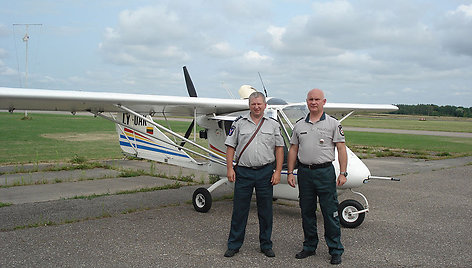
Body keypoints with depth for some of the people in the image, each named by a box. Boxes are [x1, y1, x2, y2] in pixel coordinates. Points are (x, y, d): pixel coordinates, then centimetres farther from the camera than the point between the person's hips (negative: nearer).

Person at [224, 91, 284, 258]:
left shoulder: (273, 125, 7)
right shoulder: (239, 123, 5)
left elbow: (279, 148, 7)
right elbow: (230, 147, 5)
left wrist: (278, 171, 0)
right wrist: (229, 168, -3)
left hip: (266, 172, 1)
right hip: (243, 172, -1)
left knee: (266, 211, 8)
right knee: (239, 210, 5)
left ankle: (266, 245, 22)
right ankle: (234, 245, 17)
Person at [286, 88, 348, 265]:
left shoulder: (333, 124, 2)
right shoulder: (299, 125, 11)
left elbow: (341, 149, -1)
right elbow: (293, 150, 13)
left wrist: (343, 173, -9)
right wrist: (290, 173, 6)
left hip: (325, 172, -3)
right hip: (304, 172, 4)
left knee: (330, 213, -1)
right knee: (307, 212, 11)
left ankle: (335, 251, 11)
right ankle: (309, 246, 25)